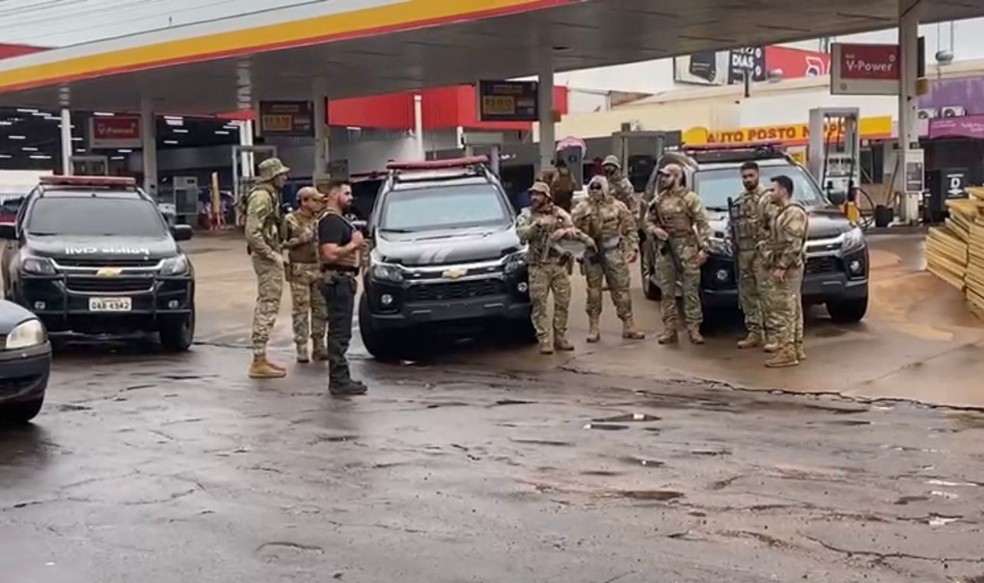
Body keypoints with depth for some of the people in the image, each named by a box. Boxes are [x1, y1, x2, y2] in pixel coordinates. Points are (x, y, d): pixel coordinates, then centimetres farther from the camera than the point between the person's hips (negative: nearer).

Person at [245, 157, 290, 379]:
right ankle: (259, 362, -5)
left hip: (269, 257, 11)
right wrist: (272, 255, -20)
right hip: (267, 259, -11)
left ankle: (260, 358, 23)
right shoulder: (261, 196, -16)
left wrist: (277, 251, 11)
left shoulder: (270, 195, 16)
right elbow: (252, 233, -24)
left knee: (265, 306, 15)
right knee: (268, 307, -8)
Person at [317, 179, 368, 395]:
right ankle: (339, 381, -8)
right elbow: (331, 253, -25)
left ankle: (340, 378, 19)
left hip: (344, 280, 11)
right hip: (337, 280, -11)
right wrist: (354, 245, -13)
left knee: (340, 332, 13)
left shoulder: (339, 220, 20)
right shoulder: (330, 221, -14)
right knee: (339, 333, -9)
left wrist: (357, 246, 15)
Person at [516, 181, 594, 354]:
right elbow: (521, 233, -15)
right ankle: (544, 340, 0)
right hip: (538, 267, -2)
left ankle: (560, 337, 17)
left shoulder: (560, 213, 9)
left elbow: (573, 231, 5)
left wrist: (564, 231, -16)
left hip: (560, 264, 2)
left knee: (563, 302, 6)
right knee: (539, 304, -5)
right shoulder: (527, 216, 2)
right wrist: (538, 224, -27)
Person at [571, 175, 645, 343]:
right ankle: (593, 329, 13)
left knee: (621, 289, 3)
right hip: (592, 253, 0)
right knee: (593, 291, 6)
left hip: (613, 252, 0)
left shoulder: (617, 206, 2)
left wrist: (633, 247, -2)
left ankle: (628, 326, 10)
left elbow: (630, 228, 5)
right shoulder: (582, 208, 2)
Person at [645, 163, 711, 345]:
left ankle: (694, 329, 3)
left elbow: (702, 224, -6)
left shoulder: (689, 197, -4)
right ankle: (669, 329, 12)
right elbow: (648, 221, 18)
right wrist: (654, 229, -5)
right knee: (667, 292, 6)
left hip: (686, 249, -5)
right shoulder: (658, 200, 11)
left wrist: (703, 247, -13)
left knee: (691, 291, -1)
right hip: (664, 249, 5)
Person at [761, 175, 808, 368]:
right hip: (781, 267, 10)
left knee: (784, 309, -9)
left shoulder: (794, 213, -15)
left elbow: (793, 245, -22)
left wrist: (781, 267, -24)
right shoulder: (782, 212, 17)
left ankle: (787, 352, -8)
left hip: (787, 269, -10)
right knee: (792, 309, 13)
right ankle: (796, 349, 18)